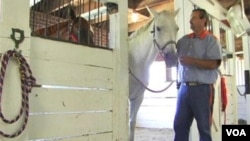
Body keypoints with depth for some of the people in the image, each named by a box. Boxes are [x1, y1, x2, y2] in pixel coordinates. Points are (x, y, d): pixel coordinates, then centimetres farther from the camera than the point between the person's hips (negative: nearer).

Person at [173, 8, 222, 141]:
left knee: (204, 127, 5)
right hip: (184, 88, 5)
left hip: (202, 89, -5)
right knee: (179, 125, 8)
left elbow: (214, 64, -13)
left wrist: (192, 61, -19)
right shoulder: (184, 40, 14)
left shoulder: (211, 40, -2)